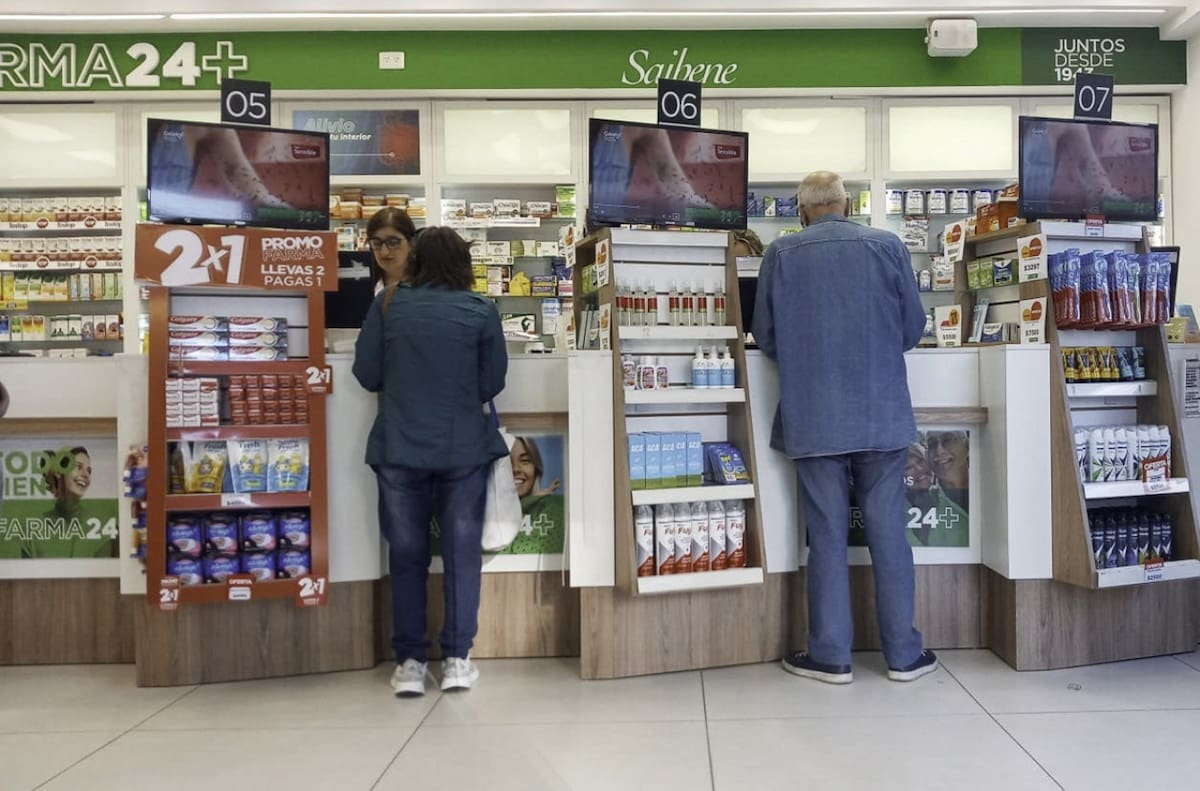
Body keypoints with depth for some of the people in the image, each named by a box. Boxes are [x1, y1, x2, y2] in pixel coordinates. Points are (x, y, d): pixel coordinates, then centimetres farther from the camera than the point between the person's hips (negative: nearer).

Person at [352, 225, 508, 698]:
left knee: (406, 555, 10)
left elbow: (366, 374, 3)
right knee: (462, 553, 10)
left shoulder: (388, 304, 2)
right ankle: (457, 660, 14)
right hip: (463, 448, 0)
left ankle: (410, 663, 14)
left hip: (399, 449, 1)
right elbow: (491, 384, 1)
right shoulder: (481, 311, -1)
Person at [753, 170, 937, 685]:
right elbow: (913, 327, 6)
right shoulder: (888, 245, 1)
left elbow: (766, 337, 3)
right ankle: (903, 653, 19)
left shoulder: (781, 254, -2)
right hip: (882, 412, 1)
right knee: (888, 531, 9)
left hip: (813, 417, -1)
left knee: (827, 534, 7)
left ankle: (830, 656, 14)